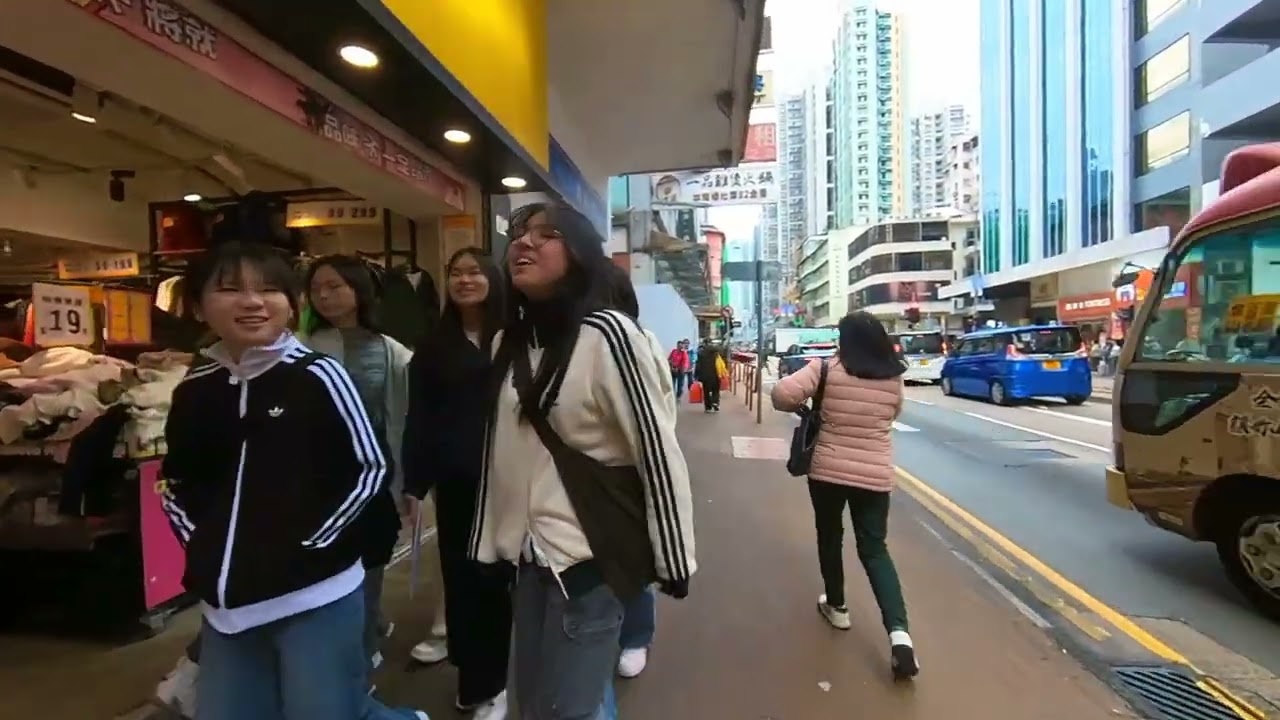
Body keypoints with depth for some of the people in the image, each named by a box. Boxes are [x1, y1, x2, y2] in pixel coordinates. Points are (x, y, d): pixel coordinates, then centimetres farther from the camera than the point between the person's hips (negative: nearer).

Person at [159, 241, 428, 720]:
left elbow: (370, 467, -8)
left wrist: (313, 543, -11)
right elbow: (175, 483, 17)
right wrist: (198, 546, 5)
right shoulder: (194, 390, 4)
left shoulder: (317, 375, -10)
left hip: (316, 592, -5)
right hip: (226, 603, 6)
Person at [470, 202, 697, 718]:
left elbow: (659, 453, -16)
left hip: (591, 558, -7)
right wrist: (490, 542, 13)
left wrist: (674, 564, -12)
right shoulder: (509, 342, 5)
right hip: (531, 557, 7)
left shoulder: (607, 334, -17)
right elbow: (501, 453, 10)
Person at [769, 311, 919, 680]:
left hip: (828, 471, -2)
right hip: (875, 476, 2)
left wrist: (802, 407, -2)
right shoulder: (893, 378, 0)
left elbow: (782, 393, -21)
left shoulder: (826, 369, -12)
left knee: (829, 537, 20)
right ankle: (899, 631, -3)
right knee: (874, 548, 10)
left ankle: (836, 607, 34)